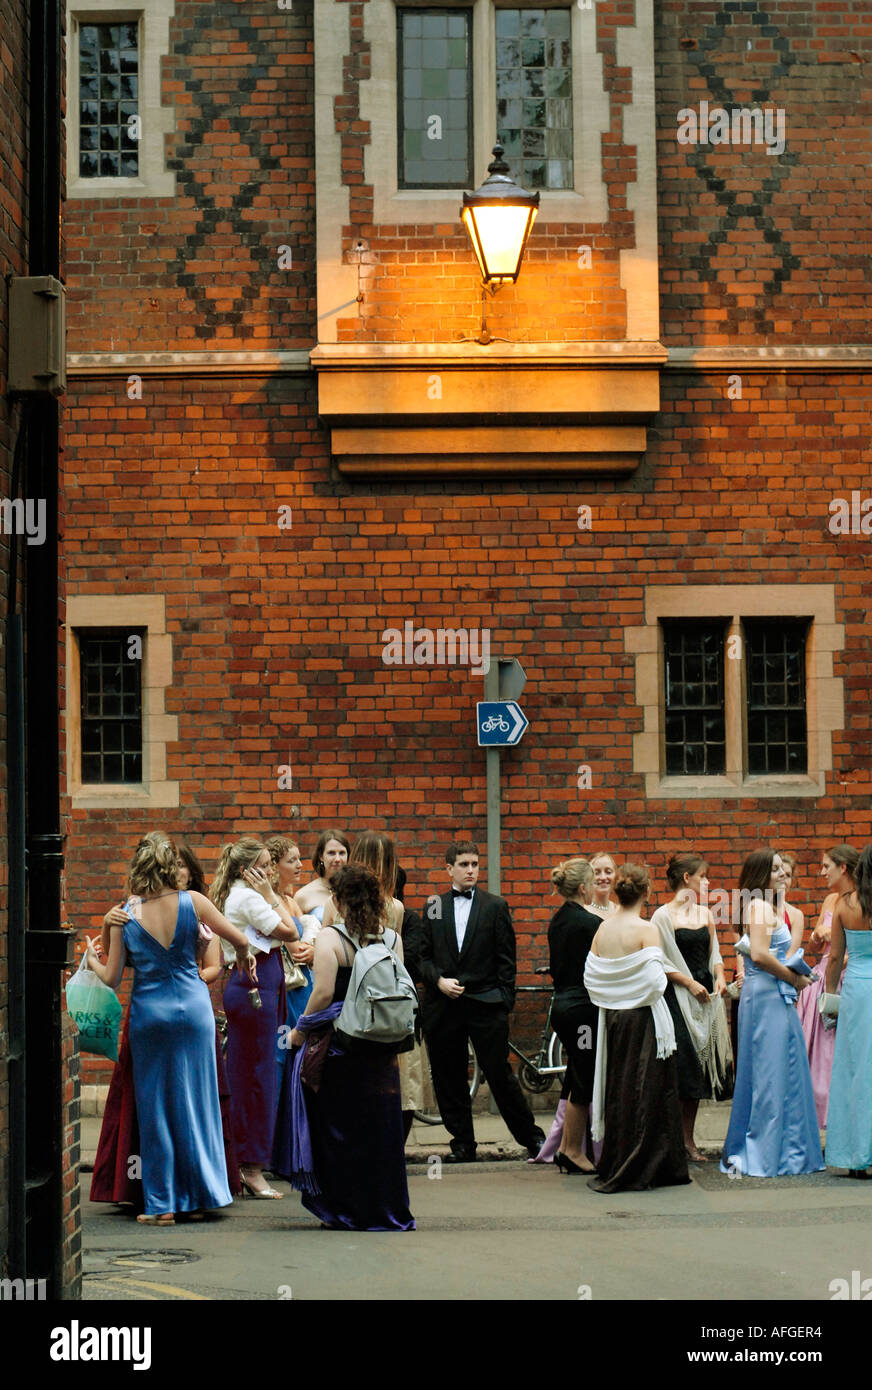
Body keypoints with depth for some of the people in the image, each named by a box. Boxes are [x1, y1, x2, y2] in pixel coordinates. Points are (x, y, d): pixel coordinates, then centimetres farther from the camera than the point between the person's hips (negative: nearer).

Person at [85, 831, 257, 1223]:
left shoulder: (125, 915, -6)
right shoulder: (192, 903, -7)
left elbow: (112, 978, -2)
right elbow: (238, 939, -1)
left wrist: (92, 961, 19)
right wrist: (244, 959, 21)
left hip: (148, 1012, 0)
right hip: (192, 1007, 0)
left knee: (154, 1107, 7)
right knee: (194, 1101, 12)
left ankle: (161, 1204, 8)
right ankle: (198, 1195, 19)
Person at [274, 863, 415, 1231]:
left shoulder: (330, 938, -11)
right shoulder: (392, 938, 2)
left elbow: (323, 993, -16)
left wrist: (301, 1030, -3)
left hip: (337, 1044, -4)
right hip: (381, 1046, 4)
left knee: (338, 1128, 7)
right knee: (380, 1128, 10)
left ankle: (343, 1211, 11)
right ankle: (387, 1211, 14)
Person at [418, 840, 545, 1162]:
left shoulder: (495, 907, 5)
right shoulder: (433, 909, 10)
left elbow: (506, 960, 3)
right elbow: (424, 957, 11)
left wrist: (504, 1002, -3)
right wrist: (439, 980, -8)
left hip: (485, 1004, -2)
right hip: (443, 1006, 2)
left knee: (500, 1074, -4)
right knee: (449, 1079, 4)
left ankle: (531, 1137, 8)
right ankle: (462, 1144, 14)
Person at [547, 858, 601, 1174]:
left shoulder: (556, 921, 11)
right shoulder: (589, 923, -16)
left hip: (561, 1004, 9)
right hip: (584, 1007, -9)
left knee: (578, 1079, 15)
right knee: (585, 1082, 0)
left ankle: (567, 1148, 18)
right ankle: (573, 1151, 5)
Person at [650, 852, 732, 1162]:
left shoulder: (704, 913, 13)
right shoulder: (664, 916, -7)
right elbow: (660, 961, -9)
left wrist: (719, 977, 0)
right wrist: (689, 982, -15)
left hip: (705, 996, 6)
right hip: (677, 997, -6)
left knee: (699, 1067, 6)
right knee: (681, 1064, -10)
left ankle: (688, 1138, 12)